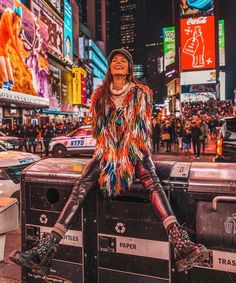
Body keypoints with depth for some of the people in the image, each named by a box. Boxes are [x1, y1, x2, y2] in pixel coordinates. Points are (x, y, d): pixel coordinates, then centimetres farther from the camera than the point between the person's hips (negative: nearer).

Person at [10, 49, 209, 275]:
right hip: (107, 150, 2)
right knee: (80, 187, -21)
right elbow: (98, 129, 14)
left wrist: (132, 154, -6)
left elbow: (144, 127, 4)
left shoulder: (142, 93, 6)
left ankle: (181, 246, -38)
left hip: (135, 150, -1)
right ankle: (46, 249, -24)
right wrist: (108, 153, 2)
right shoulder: (99, 95, 12)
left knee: (153, 185, -31)